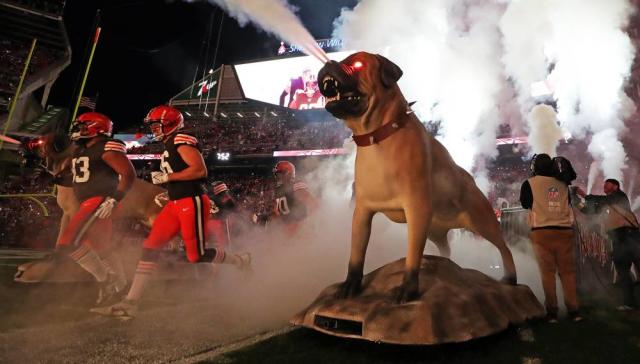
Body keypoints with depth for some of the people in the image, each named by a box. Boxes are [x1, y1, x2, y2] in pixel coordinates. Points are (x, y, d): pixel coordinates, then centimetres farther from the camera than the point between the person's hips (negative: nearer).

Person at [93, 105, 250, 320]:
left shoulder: (182, 140, -10)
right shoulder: (169, 145, 20)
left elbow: (200, 170, -21)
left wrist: (166, 177, -17)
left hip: (192, 203, -9)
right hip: (176, 204, 9)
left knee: (196, 256, -3)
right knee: (150, 247, 1)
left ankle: (242, 261, 20)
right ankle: (130, 303, 4)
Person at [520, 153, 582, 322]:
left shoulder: (529, 184, 0)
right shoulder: (563, 185, 11)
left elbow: (525, 203, 8)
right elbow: (568, 203, 20)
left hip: (542, 232, -3)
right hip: (564, 231, 3)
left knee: (547, 272, 0)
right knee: (568, 271, 8)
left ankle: (552, 311, 0)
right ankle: (574, 310, 8)